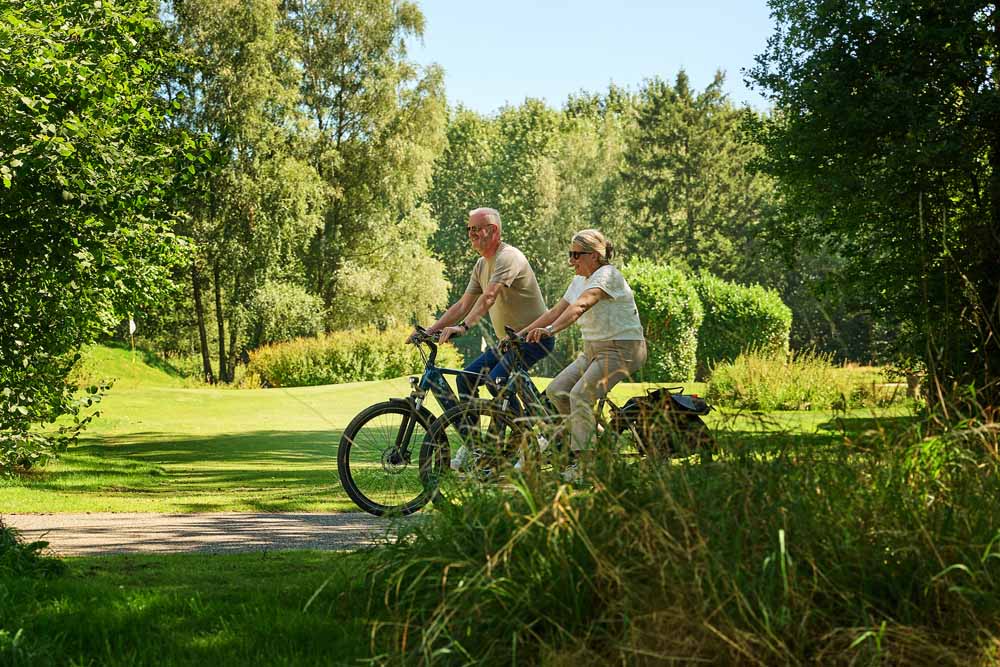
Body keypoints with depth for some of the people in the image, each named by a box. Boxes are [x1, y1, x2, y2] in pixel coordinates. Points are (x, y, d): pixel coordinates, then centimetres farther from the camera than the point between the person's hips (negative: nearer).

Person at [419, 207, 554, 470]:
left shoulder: (508, 257, -18)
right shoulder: (481, 265, 12)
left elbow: (489, 297, -33)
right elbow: (463, 304, 12)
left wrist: (463, 326, -45)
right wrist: (431, 329, 1)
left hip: (534, 337, -9)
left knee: (498, 379, -27)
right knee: (465, 378, -1)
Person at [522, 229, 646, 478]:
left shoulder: (607, 275, -16)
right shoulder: (580, 280, 12)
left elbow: (579, 306, -33)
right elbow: (555, 311, 9)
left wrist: (550, 330, -46)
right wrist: (521, 333, 0)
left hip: (621, 349, -9)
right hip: (594, 350, 9)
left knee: (580, 395, -23)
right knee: (556, 391, -2)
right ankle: (595, 437, 10)